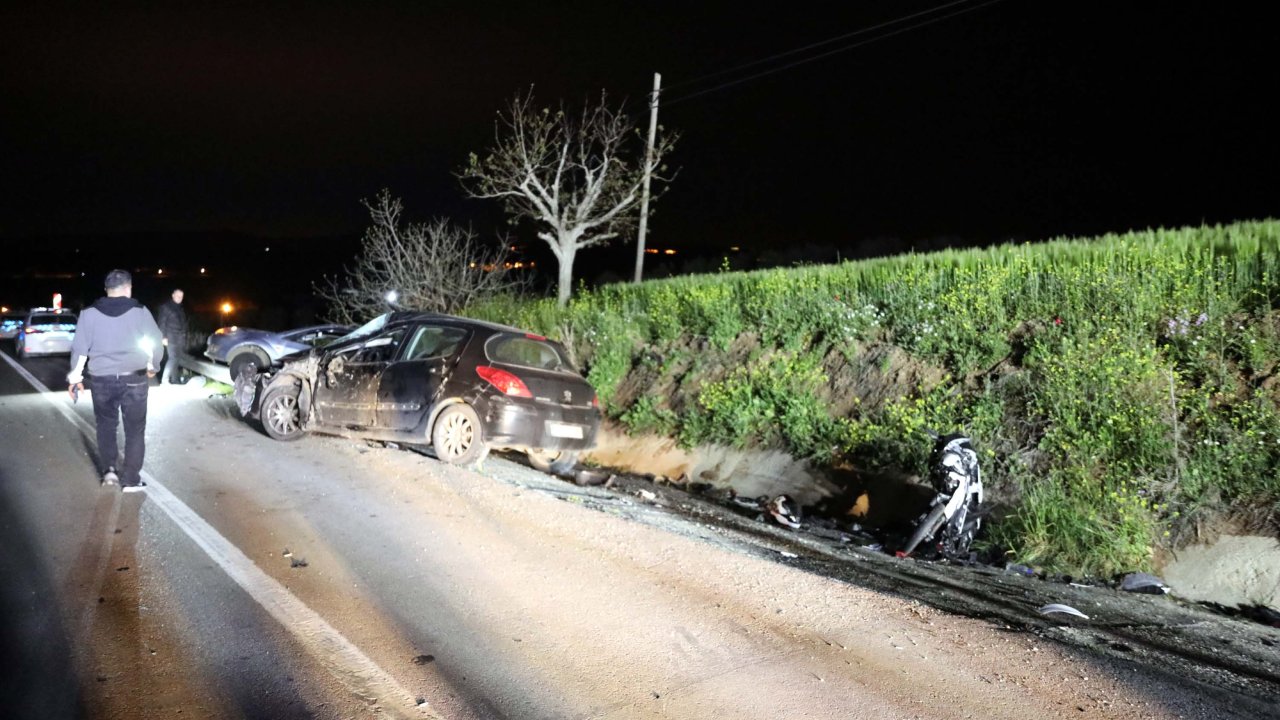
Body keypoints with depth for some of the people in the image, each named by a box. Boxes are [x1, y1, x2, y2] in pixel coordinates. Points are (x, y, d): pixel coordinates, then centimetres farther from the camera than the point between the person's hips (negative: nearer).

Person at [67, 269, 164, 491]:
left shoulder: (89, 313, 0)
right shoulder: (140, 311, -3)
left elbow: (79, 348, 0)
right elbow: (156, 342, 0)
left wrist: (75, 376, 9)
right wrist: (152, 366, 16)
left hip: (102, 380, 1)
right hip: (134, 379, -1)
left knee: (106, 426, 19)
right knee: (135, 429, 6)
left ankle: (108, 469, 10)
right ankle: (130, 479, 6)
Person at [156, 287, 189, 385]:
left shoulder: (181, 309, 19)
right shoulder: (165, 307, -3)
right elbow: (161, 323, -8)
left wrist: (184, 336, 14)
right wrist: (164, 337, -15)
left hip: (181, 338, 7)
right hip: (171, 337, -7)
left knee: (179, 358, 7)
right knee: (173, 357, -15)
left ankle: (175, 380, 14)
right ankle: (165, 379, -11)